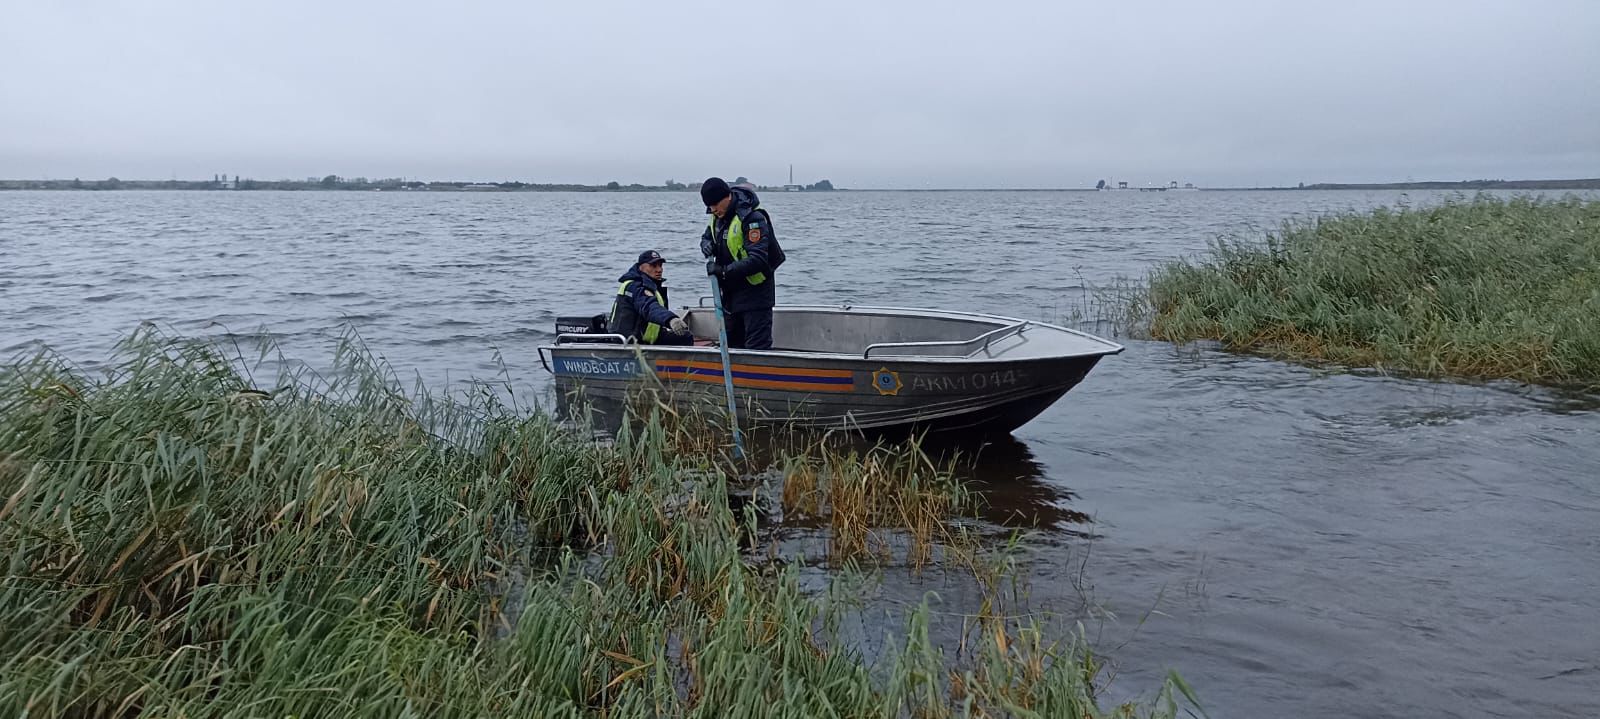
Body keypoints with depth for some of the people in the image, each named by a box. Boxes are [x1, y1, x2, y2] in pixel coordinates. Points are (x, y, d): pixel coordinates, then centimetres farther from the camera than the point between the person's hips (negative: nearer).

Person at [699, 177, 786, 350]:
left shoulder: (752, 218, -23)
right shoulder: (717, 216, 4)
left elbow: (758, 261, -30)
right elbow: (707, 236, 22)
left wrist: (724, 271, -32)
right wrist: (706, 245, -3)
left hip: (755, 290, -9)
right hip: (730, 290, 9)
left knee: (757, 348, -11)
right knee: (732, 344, 17)